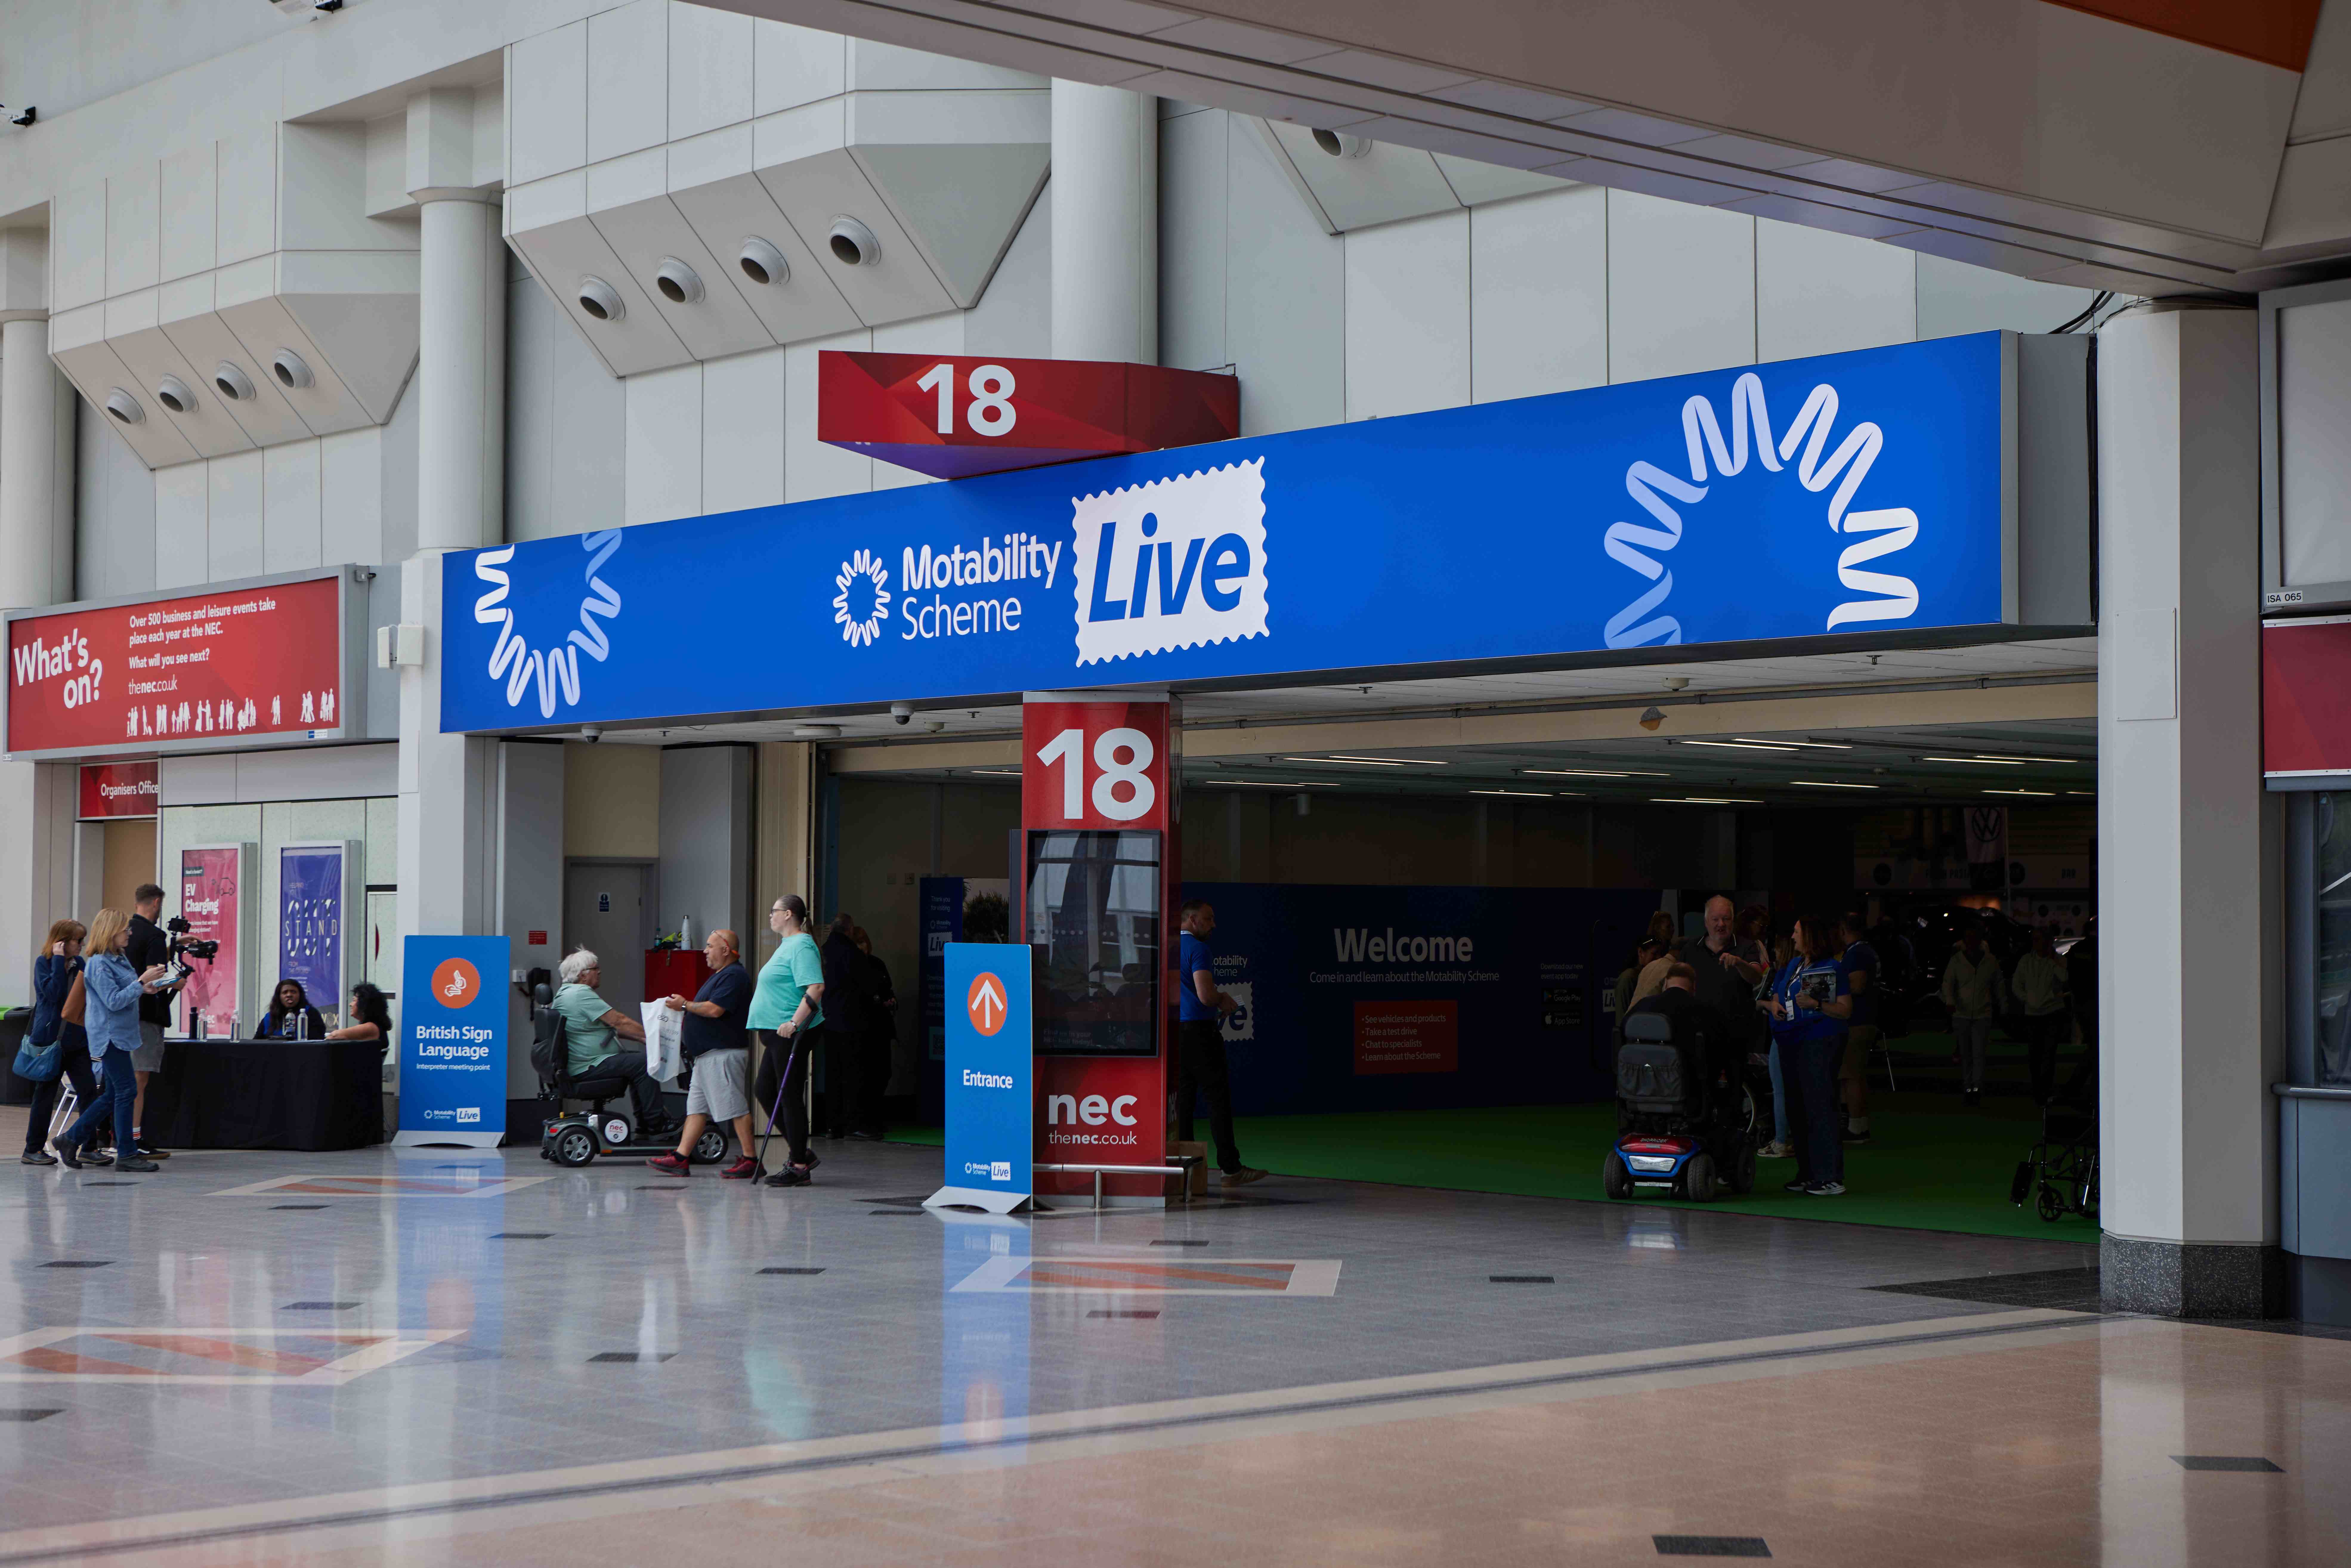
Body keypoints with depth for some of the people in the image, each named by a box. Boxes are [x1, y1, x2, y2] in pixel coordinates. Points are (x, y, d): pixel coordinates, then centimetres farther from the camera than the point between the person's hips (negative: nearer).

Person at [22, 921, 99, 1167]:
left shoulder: (79, 964, 9)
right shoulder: (44, 963, -5)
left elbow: (89, 998, 14)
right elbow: (52, 992, -23)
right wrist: (59, 960, -19)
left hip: (77, 1041, 5)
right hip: (50, 1039, -5)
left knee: (88, 1092, -3)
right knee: (45, 1094, 3)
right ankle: (33, 1149, 13)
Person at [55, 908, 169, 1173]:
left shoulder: (119, 959, 13)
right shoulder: (99, 965, -15)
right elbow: (114, 1002, -20)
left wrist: (144, 990, 4)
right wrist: (142, 981, -21)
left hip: (120, 1035, 10)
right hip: (110, 1037, -10)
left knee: (112, 1095, 13)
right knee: (126, 1091, -8)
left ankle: (71, 1140, 22)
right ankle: (127, 1155, -4)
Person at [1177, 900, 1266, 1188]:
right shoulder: (1199, 949, -12)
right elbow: (1206, 996, -22)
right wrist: (1224, 999, -1)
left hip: (1173, 1032, 8)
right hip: (1198, 1031, -8)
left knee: (1182, 1098, 9)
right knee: (1218, 1098, -5)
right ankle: (1231, 1168, -5)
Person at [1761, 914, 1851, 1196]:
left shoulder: (1832, 968, -5)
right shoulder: (1791, 966, 16)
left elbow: (1846, 1010, -9)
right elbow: (1775, 999, 21)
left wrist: (1816, 1005, -21)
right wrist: (1772, 1006, -1)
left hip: (1819, 1042, -8)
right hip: (1791, 1043, 8)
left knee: (1819, 1107, -11)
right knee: (1797, 1109, 9)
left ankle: (1830, 1177, -10)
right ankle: (1808, 1175, 16)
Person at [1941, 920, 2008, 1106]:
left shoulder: (1991, 961, 5)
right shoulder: (1956, 960, 2)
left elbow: (1999, 986, 15)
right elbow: (1948, 983, -3)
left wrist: (2004, 1009, 18)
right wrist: (1950, 1001, -21)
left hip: (1983, 1015, -1)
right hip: (1961, 1014, 1)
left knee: (1979, 1054, -12)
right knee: (1965, 1055, 6)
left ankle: (1977, 1089, -15)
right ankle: (1967, 1088, 15)